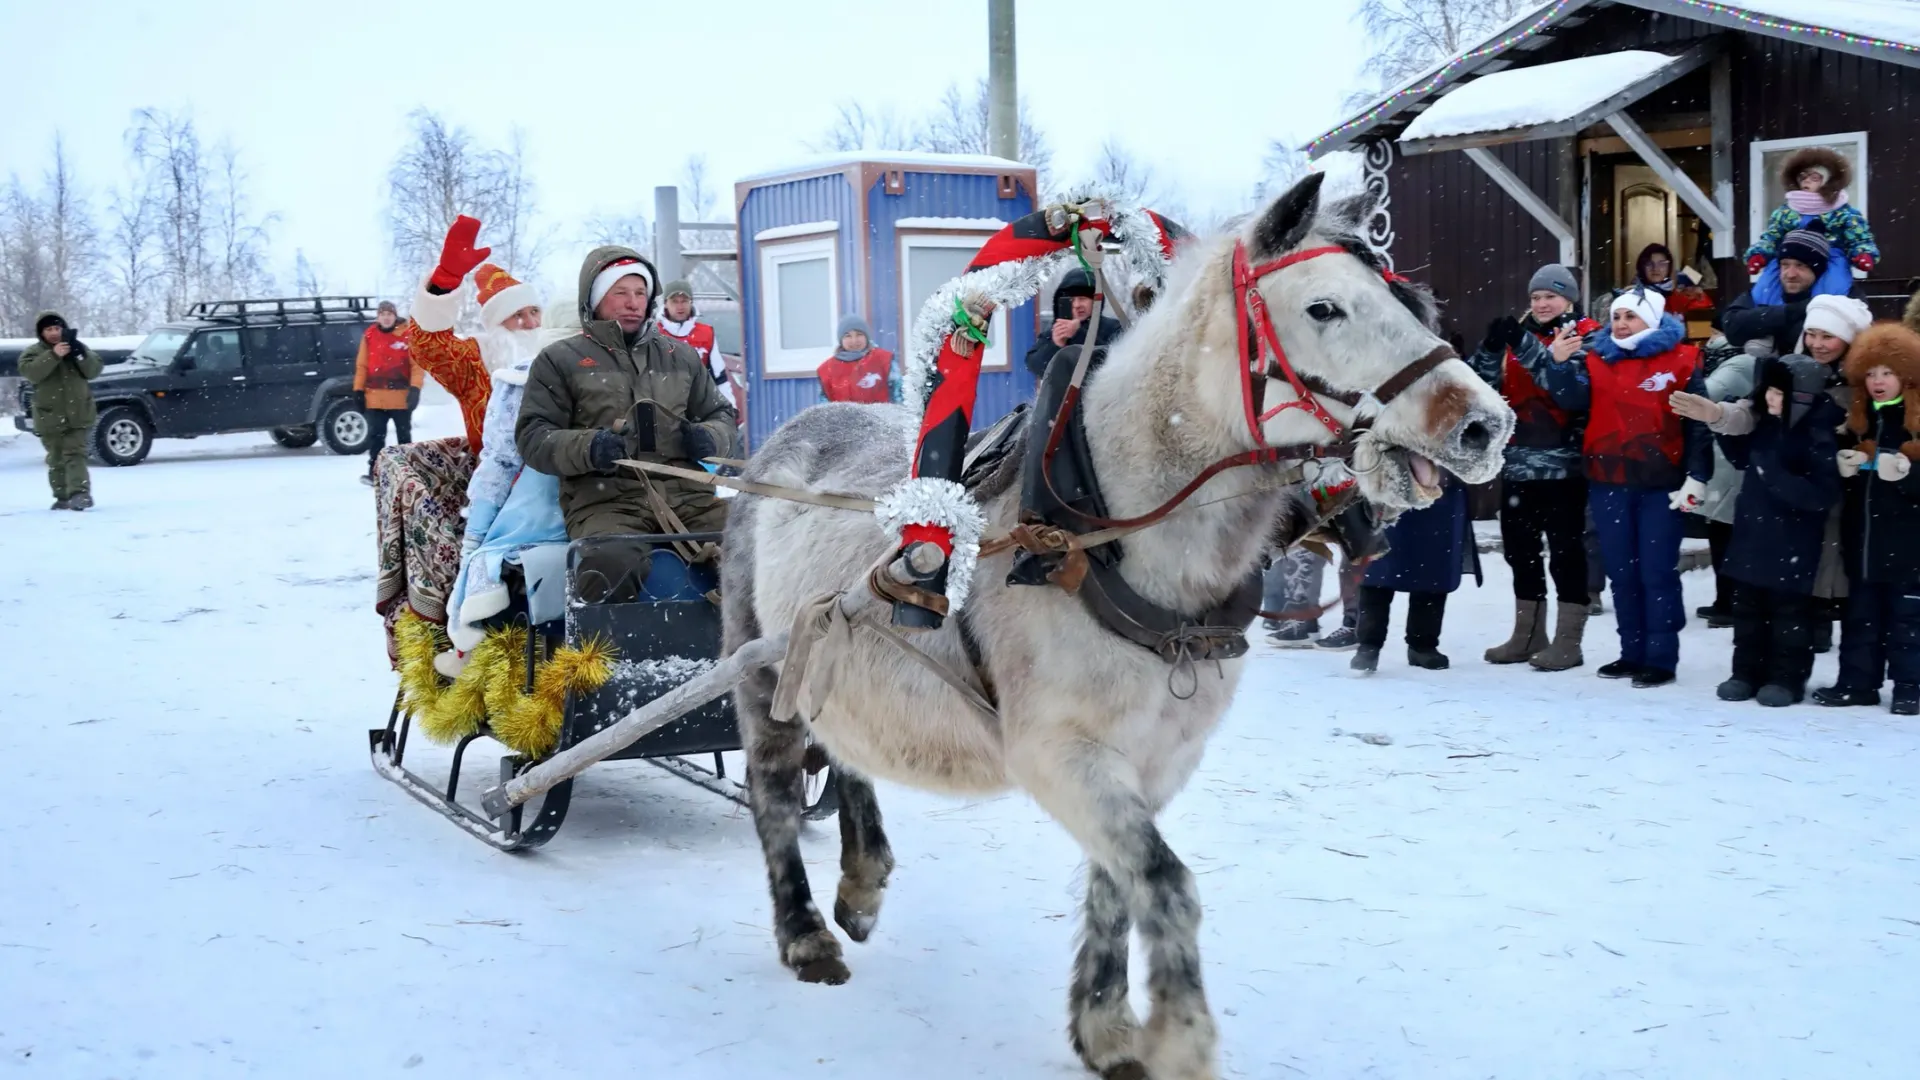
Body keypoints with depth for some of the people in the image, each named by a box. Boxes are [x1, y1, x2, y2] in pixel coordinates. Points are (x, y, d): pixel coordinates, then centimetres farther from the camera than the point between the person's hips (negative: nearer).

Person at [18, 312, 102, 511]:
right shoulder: (33, 352, 1)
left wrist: (80, 354, -20)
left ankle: (80, 493, -22)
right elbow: (30, 372, -19)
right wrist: (53, 355, -29)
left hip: (78, 414, -1)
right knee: (56, 459, 7)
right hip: (50, 417, 1)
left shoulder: (78, 348, 8)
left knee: (75, 455, -11)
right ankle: (63, 497, 15)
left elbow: (94, 371, -2)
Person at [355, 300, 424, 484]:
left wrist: (415, 388, -17)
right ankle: (374, 472, 8)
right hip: (375, 398, 2)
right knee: (375, 436, 4)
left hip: (402, 397, -2)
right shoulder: (369, 335, 4)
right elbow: (362, 365, 7)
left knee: (404, 436, 10)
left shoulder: (407, 335, -5)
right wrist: (359, 390, 3)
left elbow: (417, 364, -8)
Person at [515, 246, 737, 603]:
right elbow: (533, 437, 6)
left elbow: (721, 415, 30)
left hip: (687, 495, 4)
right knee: (611, 568, -38)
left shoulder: (681, 356, 24)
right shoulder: (560, 359, 13)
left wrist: (711, 438, 3)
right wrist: (586, 449, -15)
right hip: (605, 500, -4)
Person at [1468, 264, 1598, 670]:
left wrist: (1526, 347, -26)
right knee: (1519, 548, 11)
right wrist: (1491, 347, -13)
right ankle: (1528, 634, 22)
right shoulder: (1519, 334, 14)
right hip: (1518, 461, 6)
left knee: (1565, 549, -2)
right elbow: (1484, 384, 5)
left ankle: (1568, 640, 3)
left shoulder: (1587, 336, -1)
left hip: (1563, 463, -6)